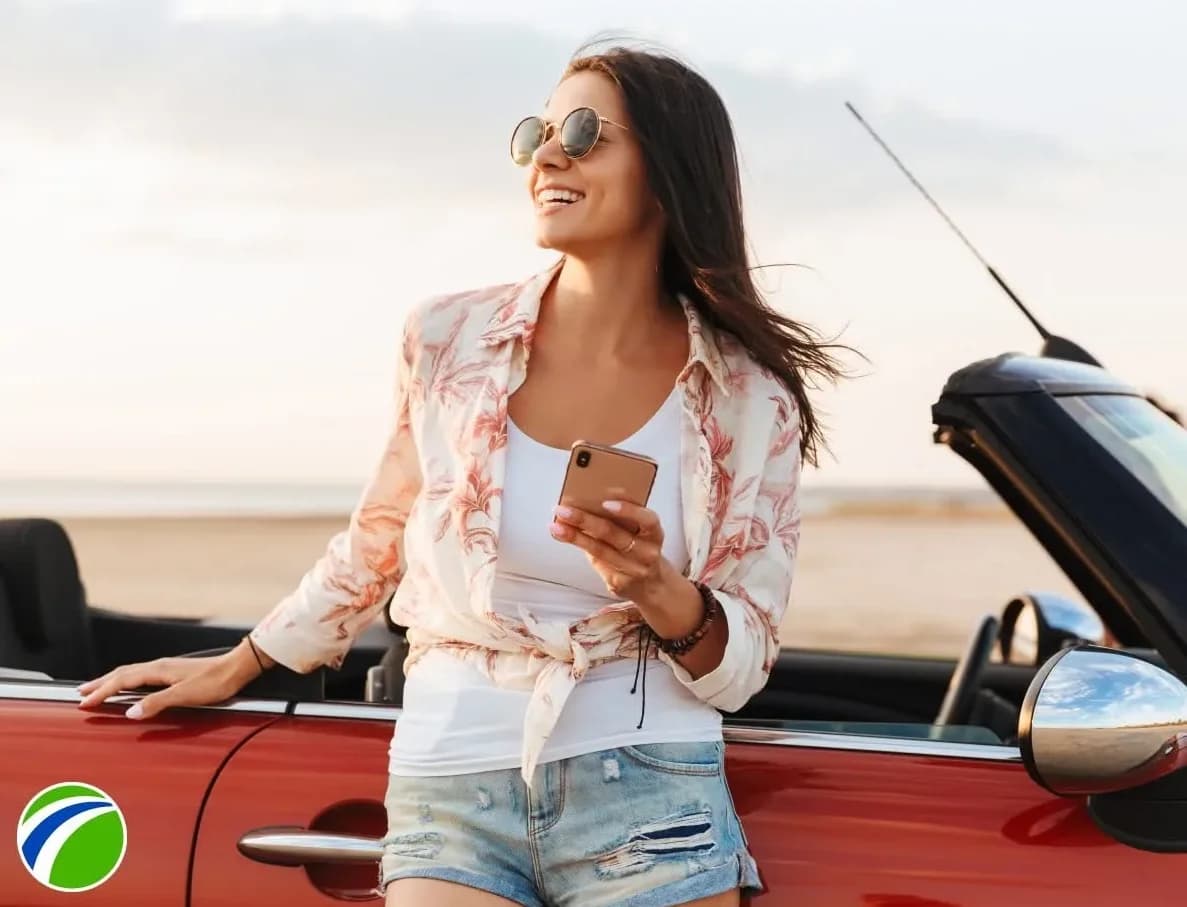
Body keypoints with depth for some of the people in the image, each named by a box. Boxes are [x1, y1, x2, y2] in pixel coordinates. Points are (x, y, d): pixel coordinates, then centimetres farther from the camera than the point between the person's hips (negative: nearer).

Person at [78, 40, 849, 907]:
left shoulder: (750, 401, -4)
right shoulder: (450, 340, -2)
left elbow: (741, 668, 0)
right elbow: (375, 544, 14)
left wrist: (657, 592, -20)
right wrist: (236, 667, 23)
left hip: (646, 795, -1)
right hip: (449, 792, 1)